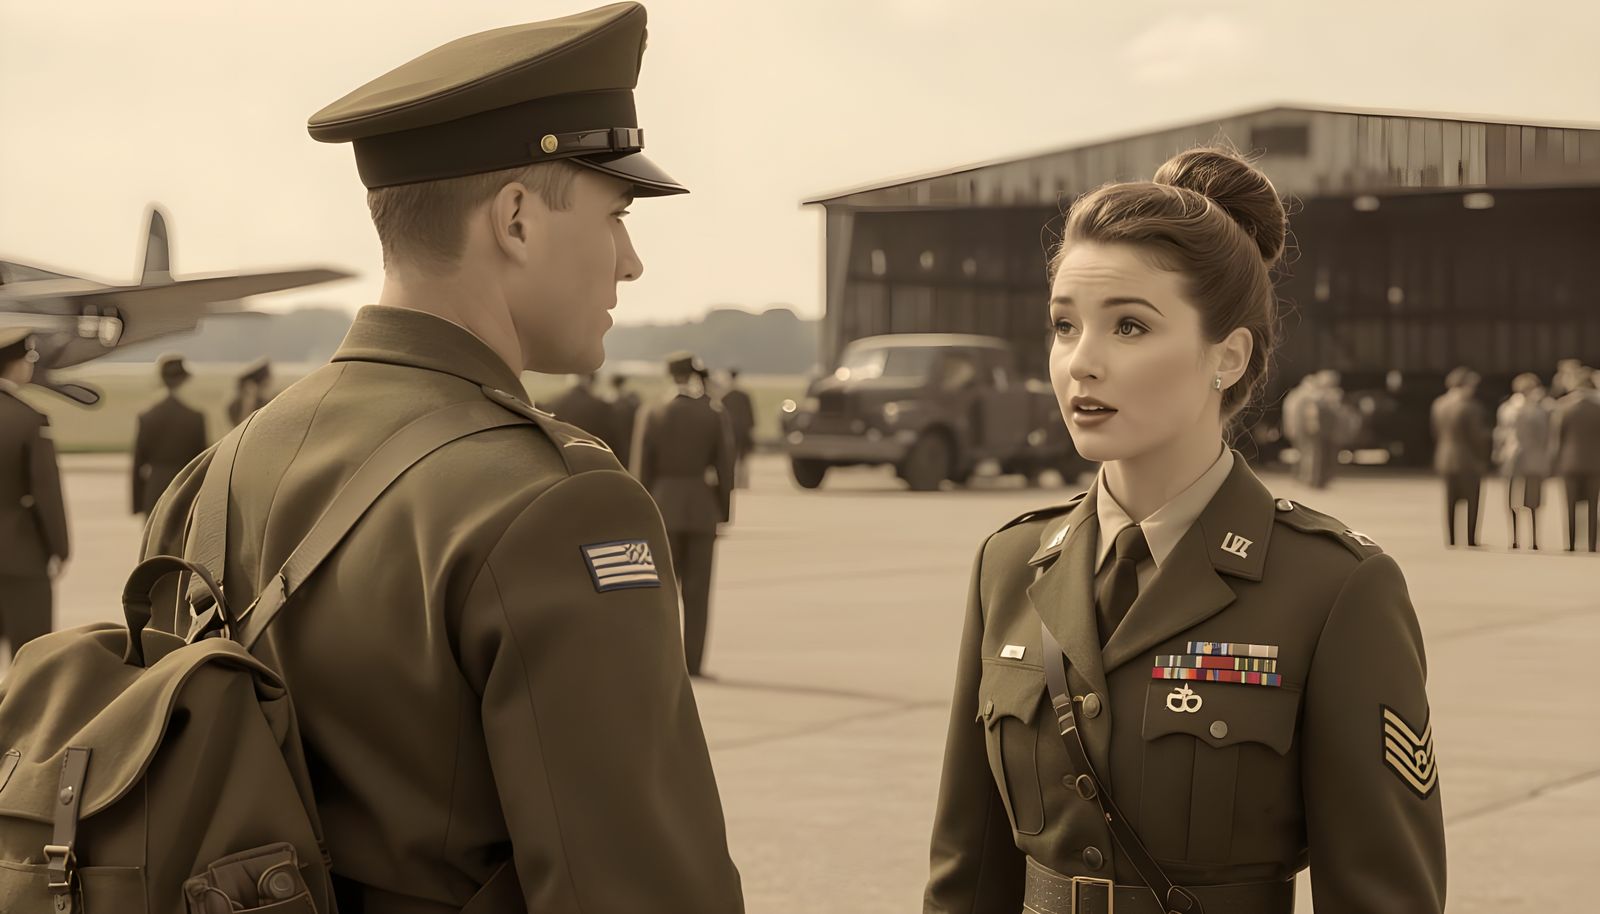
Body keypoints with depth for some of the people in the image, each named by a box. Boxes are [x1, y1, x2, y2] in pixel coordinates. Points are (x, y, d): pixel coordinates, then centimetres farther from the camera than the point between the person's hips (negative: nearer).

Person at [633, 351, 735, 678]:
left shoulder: (653, 415, -3)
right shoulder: (715, 415, -3)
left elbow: (643, 469, -2)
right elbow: (725, 468, -2)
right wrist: (723, 513, 7)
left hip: (664, 507, 0)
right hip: (702, 510, 0)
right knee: (697, 590, 3)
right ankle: (692, 662, 1)